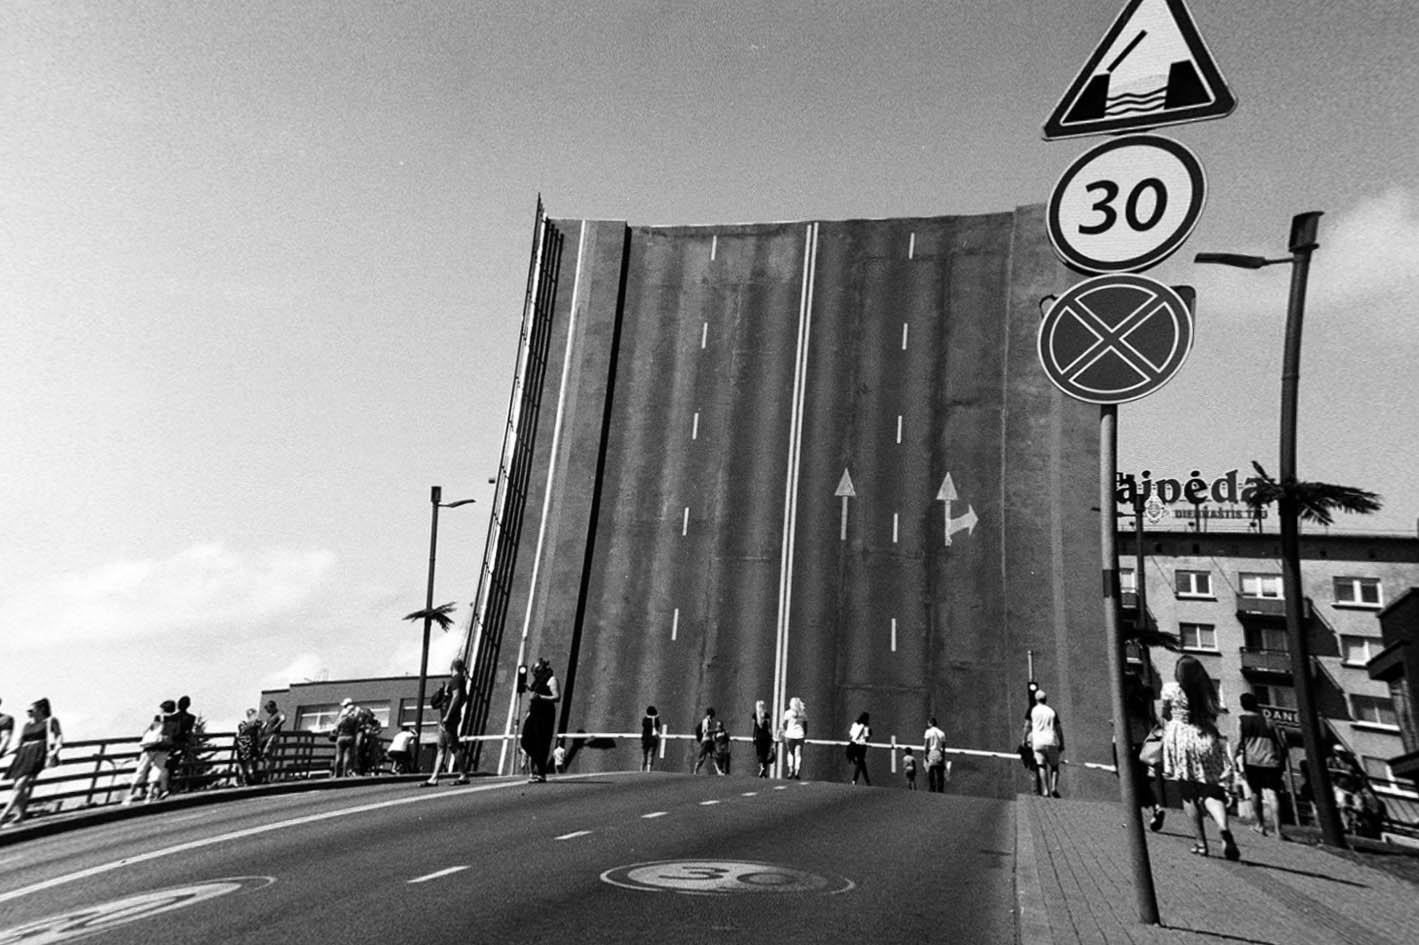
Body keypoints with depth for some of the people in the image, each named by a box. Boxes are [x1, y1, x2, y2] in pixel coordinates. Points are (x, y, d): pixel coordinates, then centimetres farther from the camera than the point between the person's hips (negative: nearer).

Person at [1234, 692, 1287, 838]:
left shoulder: (1242, 720, 8)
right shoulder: (1267, 721, 18)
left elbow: (1240, 743, -3)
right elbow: (1282, 744, 17)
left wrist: (1238, 762, -2)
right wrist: (1282, 763, 25)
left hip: (1252, 762, -2)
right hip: (1271, 762, 2)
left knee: (1255, 793, 14)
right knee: (1272, 795, -6)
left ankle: (1260, 825, 20)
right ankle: (1278, 830, -15)